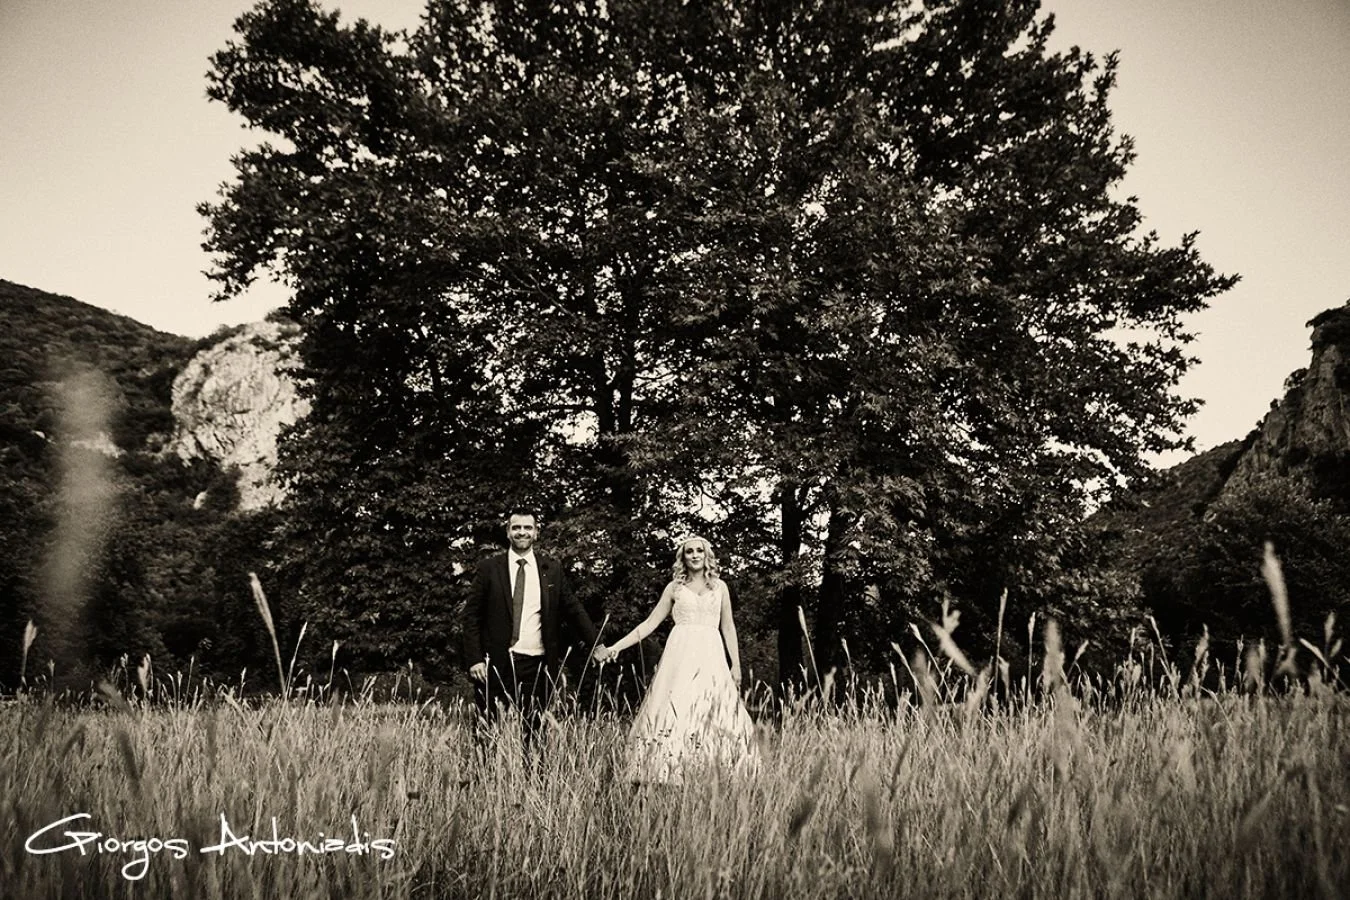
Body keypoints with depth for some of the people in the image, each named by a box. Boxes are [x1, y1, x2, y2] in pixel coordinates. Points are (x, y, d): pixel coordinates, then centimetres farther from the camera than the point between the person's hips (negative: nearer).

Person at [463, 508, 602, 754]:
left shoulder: (552, 569, 9)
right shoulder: (489, 568, 4)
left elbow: (573, 610, 9)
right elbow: (473, 617, 2)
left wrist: (597, 645, 1)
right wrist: (474, 660, -6)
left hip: (538, 665, 2)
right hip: (497, 663, -1)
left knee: (531, 732, 3)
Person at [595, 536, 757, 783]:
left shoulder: (719, 587, 13)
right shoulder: (674, 587, 11)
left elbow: (728, 627, 15)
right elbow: (650, 623, 9)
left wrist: (736, 665, 7)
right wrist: (614, 648, 2)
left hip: (711, 657, 1)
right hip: (680, 656, -1)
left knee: (713, 717, -6)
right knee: (675, 716, -9)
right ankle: (672, 779, -5)